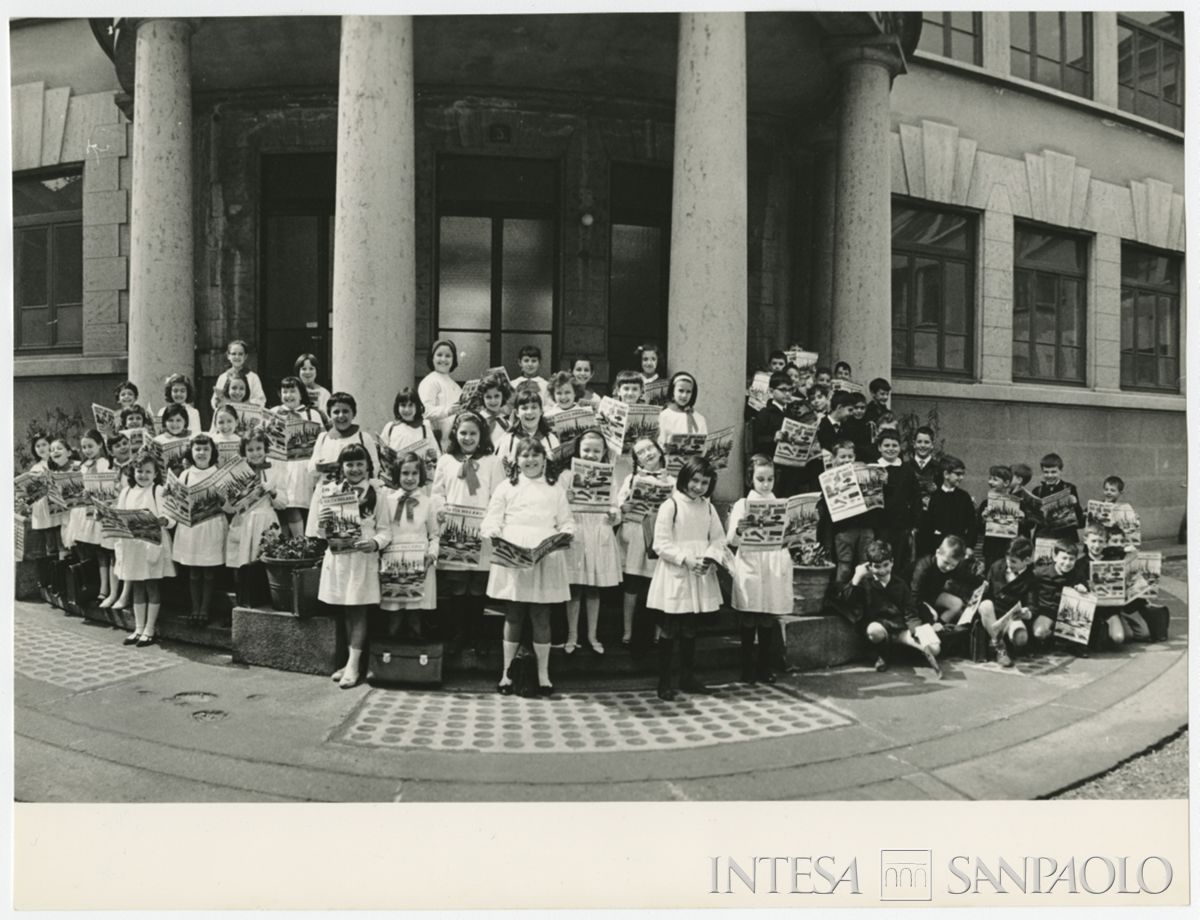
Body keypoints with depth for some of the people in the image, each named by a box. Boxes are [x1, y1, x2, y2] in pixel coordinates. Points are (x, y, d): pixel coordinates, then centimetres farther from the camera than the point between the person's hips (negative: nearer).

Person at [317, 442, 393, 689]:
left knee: (358, 611, -1)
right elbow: (322, 531, 10)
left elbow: (385, 529, -2)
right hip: (337, 557, 3)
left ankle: (354, 665, 2)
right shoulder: (330, 491, 6)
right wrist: (320, 518, -11)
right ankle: (350, 659, 22)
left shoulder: (376, 493, -2)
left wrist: (375, 543, -21)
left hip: (363, 558, -3)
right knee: (345, 612, 11)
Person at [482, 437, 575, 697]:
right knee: (513, 615, 3)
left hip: (545, 559, 1)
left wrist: (565, 535, -9)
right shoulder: (506, 487, 10)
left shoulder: (555, 489, 14)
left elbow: (566, 523, 12)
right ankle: (507, 672, 14)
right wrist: (493, 532, -16)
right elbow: (492, 519, 5)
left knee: (541, 617, 2)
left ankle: (543, 674, 13)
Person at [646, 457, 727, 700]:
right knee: (670, 631, 1)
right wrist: (687, 559, -21)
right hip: (674, 576, -5)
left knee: (690, 630, 14)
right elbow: (661, 545, -12)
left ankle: (687, 677, 24)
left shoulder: (708, 507, 7)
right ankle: (664, 682, 9)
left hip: (700, 577, 5)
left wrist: (708, 557, -12)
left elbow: (718, 540, 7)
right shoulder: (670, 506, -9)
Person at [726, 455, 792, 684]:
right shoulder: (742, 504, 2)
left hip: (775, 569, 3)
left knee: (768, 623, 7)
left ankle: (764, 669, 18)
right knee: (748, 622, 2)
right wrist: (738, 531, -28)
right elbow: (731, 540, -7)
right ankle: (747, 669, 11)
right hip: (750, 568, -2)